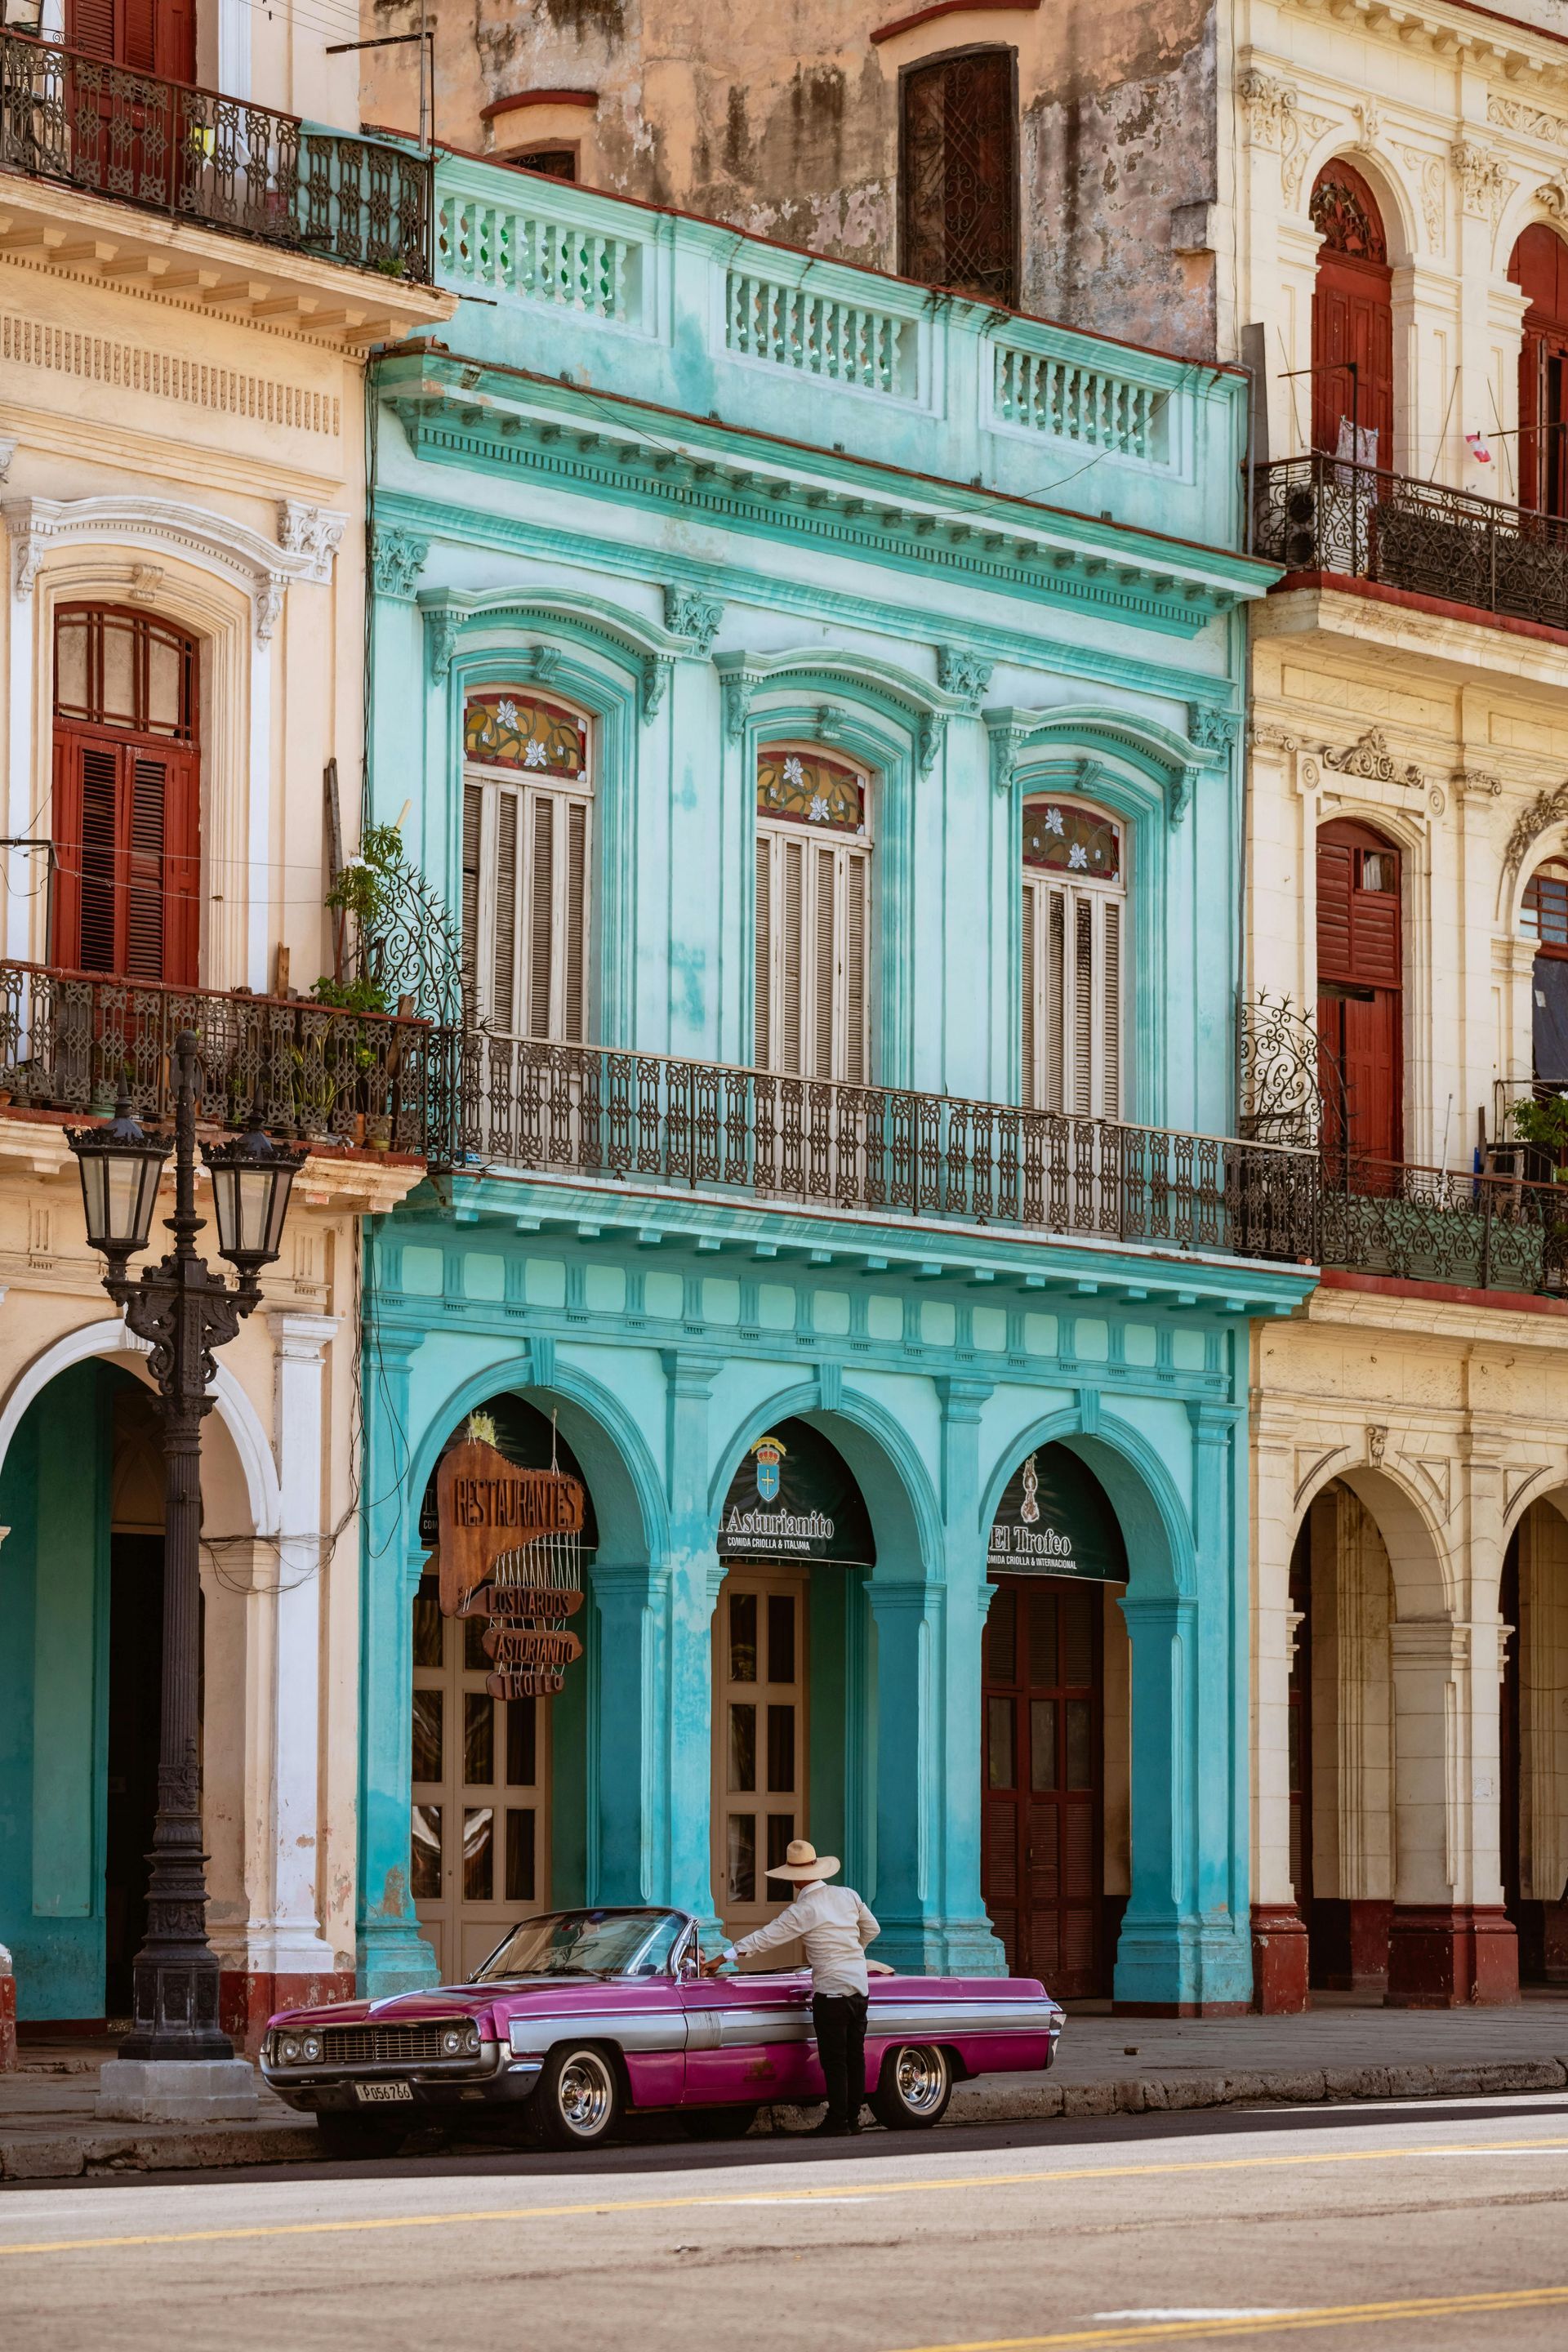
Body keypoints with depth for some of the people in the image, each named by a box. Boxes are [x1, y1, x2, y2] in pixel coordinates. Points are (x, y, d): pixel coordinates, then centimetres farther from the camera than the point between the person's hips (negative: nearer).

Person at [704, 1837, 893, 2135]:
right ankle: (853, 2117, 16)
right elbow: (871, 1929, 18)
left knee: (833, 2059, -1)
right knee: (855, 2055, 11)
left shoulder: (802, 1911, -13)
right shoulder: (848, 1896, 5)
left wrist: (722, 1958, -6)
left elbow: (764, 1938, -12)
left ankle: (837, 2120, 1)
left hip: (831, 1990, -6)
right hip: (860, 1986, 6)